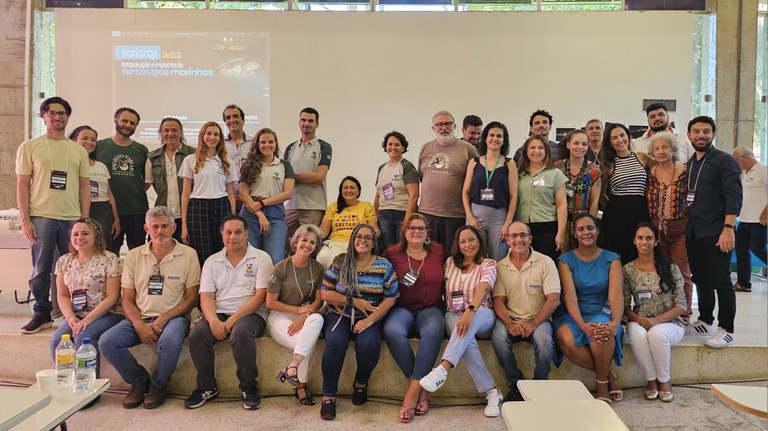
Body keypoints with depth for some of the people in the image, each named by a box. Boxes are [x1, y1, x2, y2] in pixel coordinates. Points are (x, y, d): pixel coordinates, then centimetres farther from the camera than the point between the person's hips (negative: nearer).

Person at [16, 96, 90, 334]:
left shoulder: (78, 150, 12)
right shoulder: (29, 147, 5)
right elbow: (22, 185, 2)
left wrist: (84, 219, 4)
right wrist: (24, 219, -5)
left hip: (72, 218, 2)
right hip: (41, 217, -2)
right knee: (41, 269, 2)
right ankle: (42, 314, 15)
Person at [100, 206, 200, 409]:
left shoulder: (188, 254, 1)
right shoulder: (134, 256, 10)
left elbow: (192, 298, -2)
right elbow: (127, 300, 8)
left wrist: (163, 319, -13)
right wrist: (139, 324, -10)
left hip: (173, 317, -3)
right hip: (140, 318, 4)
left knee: (170, 341, -35)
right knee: (107, 342, -21)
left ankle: (158, 385, -4)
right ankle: (139, 381, 4)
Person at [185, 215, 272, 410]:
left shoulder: (261, 258, 2)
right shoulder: (212, 261, 13)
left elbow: (260, 296, -7)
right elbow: (206, 297, 4)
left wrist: (232, 320, -15)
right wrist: (214, 321, -17)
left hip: (250, 314, -3)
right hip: (218, 313, 4)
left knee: (240, 333, -35)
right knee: (197, 334, -25)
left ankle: (249, 387, -13)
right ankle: (207, 387, -4)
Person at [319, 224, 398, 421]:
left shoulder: (384, 265, 4)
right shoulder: (340, 262, 5)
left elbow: (390, 298, -1)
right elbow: (325, 293, 0)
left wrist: (370, 320, -14)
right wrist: (354, 301, -10)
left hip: (370, 318, 0)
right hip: (339, 315, 0)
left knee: (369, 345, -31)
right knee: (335, 342, -31)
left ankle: (361, 383, 0)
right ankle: (328, 396, -16)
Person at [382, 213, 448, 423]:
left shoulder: (439, 251, 10)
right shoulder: (392, 253, 6)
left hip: (430, 308, 0)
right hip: (402, 309, 0)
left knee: (433, 331, -35)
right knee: (392, 331, -34)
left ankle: (413, 391, -27)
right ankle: (422, 388, -20)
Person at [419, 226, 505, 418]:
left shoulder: (488, 264, 4)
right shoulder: (450, 263, 16)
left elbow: (484, 288, -16)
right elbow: (443, 290, 13)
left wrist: (471, 310, -35)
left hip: (482, 317, -1)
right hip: (454, 315, 2)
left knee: (469, 324, -39)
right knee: (466, 339, -34)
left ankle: (442, 370, -50)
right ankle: (491, 392, -33)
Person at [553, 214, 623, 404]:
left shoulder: (611, 259, 4)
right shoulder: (566, 260, 2)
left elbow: (615, 296, -9)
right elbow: (570, 297, -11)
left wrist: (615, 322, -31)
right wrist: (583, 325, -29)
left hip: (602, 312, 0)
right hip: (573, 315, 0)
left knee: (602, 334, -36)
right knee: (566, 340, -34)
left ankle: (602, 383, -9)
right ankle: (608, 375, -8)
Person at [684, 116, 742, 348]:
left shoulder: (725, 161, -4)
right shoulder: (689, 164, 15)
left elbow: (733, 197, -12)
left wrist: (728, 229, -20)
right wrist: (686, 225, 9)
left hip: (715, 233, -6)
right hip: (693, 233, 6)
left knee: (721, 282, -3)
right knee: (701, 280, 13)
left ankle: (726, 329, 6)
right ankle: (705, 321, 25)